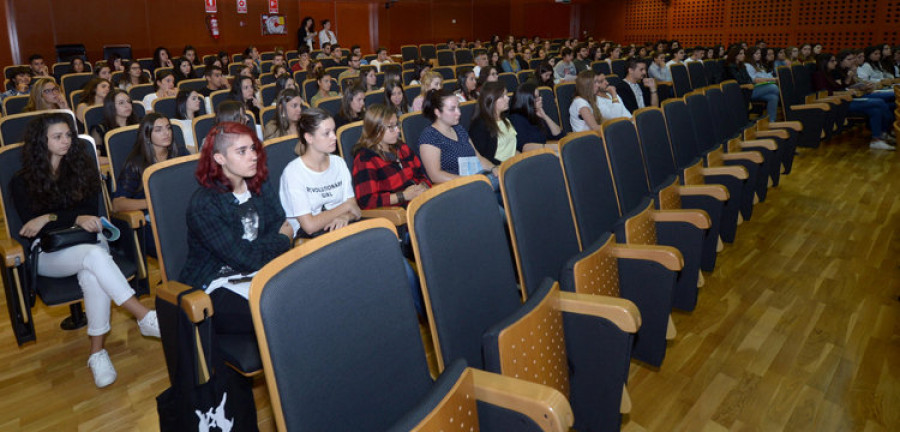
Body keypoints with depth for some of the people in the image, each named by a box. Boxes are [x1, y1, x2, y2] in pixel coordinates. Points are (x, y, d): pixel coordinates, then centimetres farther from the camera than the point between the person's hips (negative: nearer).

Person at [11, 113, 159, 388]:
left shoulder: (83, 167, 10)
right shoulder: (22, 182, 5)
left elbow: (90, 212, 1)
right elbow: (33, 228, -6)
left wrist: (51, 218, -12)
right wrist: (75, 219, -18)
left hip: (87, 241, 2)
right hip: (48, 252, -2)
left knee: (92, 275, -37)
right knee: (94, 255, -37)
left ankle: (97, 352, -32)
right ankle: (146, 319, -41)